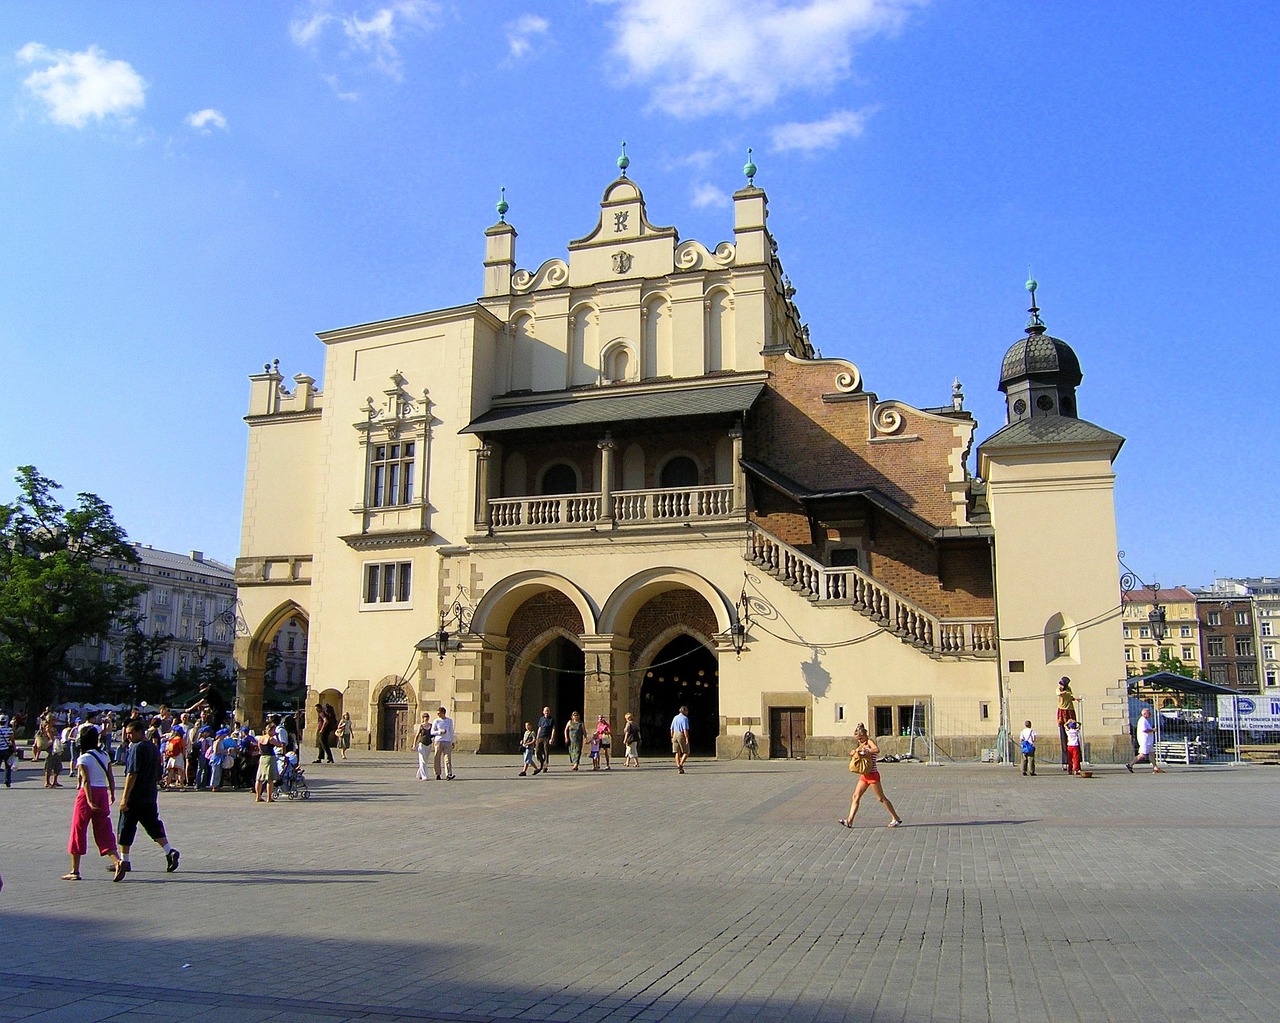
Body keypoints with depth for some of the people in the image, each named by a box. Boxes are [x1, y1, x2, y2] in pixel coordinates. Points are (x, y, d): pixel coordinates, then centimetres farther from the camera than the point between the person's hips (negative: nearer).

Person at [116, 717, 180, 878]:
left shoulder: (137, 748, -13)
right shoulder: (154, 748, 12)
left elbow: (132, 774, -19)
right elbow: (158, 774, 18)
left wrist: (124, 797, -19)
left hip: (135, 797, -8)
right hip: (151, 796, 8)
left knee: (126, 827, 3)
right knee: (154, 824, 12)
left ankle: (124, 862, 9)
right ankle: (169, 851, 1)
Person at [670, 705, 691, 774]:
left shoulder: (675, 718, 13)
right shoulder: (684, 718, -9)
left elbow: (672, 729, 15)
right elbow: (685, 729, -16)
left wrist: (672, 737, 20)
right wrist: (687, 738, -16)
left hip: (675, 735, 7)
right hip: (682, 735, -6)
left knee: (677, 752, 7)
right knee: (686, 752, 2)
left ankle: (678, 766, 3)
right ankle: (681, 764, -13)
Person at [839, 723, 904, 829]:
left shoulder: (870, 741, -13)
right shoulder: (863, 744, 14)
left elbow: (877, 750, -35)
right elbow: (855, 753, 26)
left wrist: (862, 749, -30)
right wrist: (854, 752, 3)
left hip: (872, 775, -9)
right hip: (864, 776, 9)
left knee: (881, 798, 0)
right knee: (855, 796, 2)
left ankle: (896, 819, 11)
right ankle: (849, 821, -1)